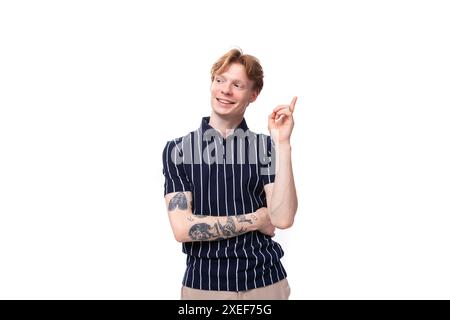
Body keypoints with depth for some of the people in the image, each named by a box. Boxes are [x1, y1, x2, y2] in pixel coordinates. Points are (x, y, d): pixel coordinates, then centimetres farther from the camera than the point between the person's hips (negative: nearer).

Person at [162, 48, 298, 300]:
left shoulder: (267, 147, -2)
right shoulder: (178, 150, -4)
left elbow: (283, 218, -13)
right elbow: (182, 228, -12)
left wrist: (283, 144, -17)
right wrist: (256, 220, -9)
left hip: (265, 282, 1)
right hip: (203, 284, 0)